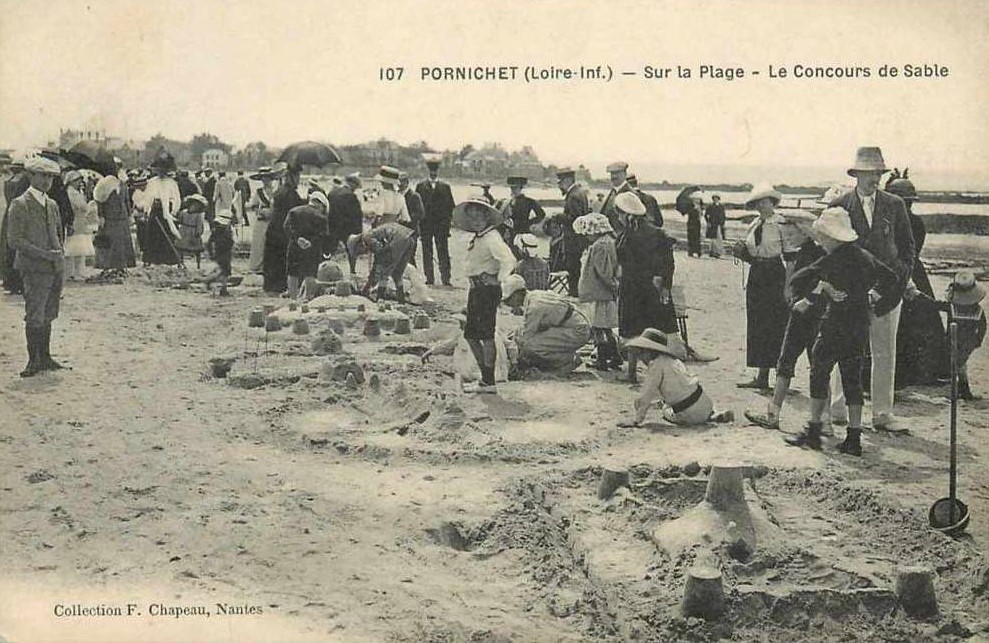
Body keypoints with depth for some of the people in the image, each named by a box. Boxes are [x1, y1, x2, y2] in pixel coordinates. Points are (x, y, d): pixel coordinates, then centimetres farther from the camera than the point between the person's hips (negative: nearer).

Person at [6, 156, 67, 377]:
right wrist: (44, 254, -16)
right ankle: (34, 361, 1)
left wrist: (59, 253, 11)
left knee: (48, 316, 11)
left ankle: (45, 357, 18)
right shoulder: (19, 205, -6)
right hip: (35, 270, -6)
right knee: (35, 317, -6)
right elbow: (14, 240, -12)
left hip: (55, 269, 7)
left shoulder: (52, 205, 15)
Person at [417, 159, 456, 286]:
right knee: (427, 253, 3)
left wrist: (448, 221, 0)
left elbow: (451, 205, 9)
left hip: (441, 225, 0)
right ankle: (429, 279, 8)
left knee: (443, 253, -3)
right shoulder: (420, 186, 7)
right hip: (425, 225, 0)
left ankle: (445, 278, -1)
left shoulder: (445, 187, 9)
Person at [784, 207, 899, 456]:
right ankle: (854, 438, 9)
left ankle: (813, 432, 7)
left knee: (819, 373, 5)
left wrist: (806, 300, 3)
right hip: (861, 327, 7)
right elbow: (891, 277, 23)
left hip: (837, 326, -7)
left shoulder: (832, 260, -13)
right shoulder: (865, 256, 8)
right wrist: (872, 297, 27)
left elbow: (797, 281, -14)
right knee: (852, 379, 10)